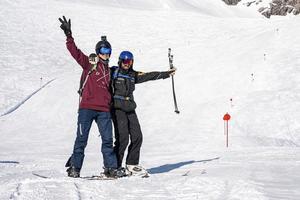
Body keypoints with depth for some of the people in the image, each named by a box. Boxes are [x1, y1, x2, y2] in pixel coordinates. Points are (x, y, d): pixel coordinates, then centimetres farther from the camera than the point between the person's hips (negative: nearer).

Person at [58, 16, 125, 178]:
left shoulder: (108, 70, 18)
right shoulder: (89, 64, 4)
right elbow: (74, 51, -9)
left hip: (104, 110, 4)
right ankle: (74, 167, 7)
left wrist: (110, 106, 25)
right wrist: (68, 35, -20)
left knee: (108, 139, 2)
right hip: (87, 107, -4)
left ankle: (111, 168, 9)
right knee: (81, 138, -2)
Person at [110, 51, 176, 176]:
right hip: (117, 108, -6)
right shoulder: (113, 72, 3)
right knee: (123, 138, -14)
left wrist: (167, 74, 29)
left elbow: (150, 76, 24)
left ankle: (132, 165, 13)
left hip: (130, 109, 6)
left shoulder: (133, 75, 17)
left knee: (137, 137, 2)